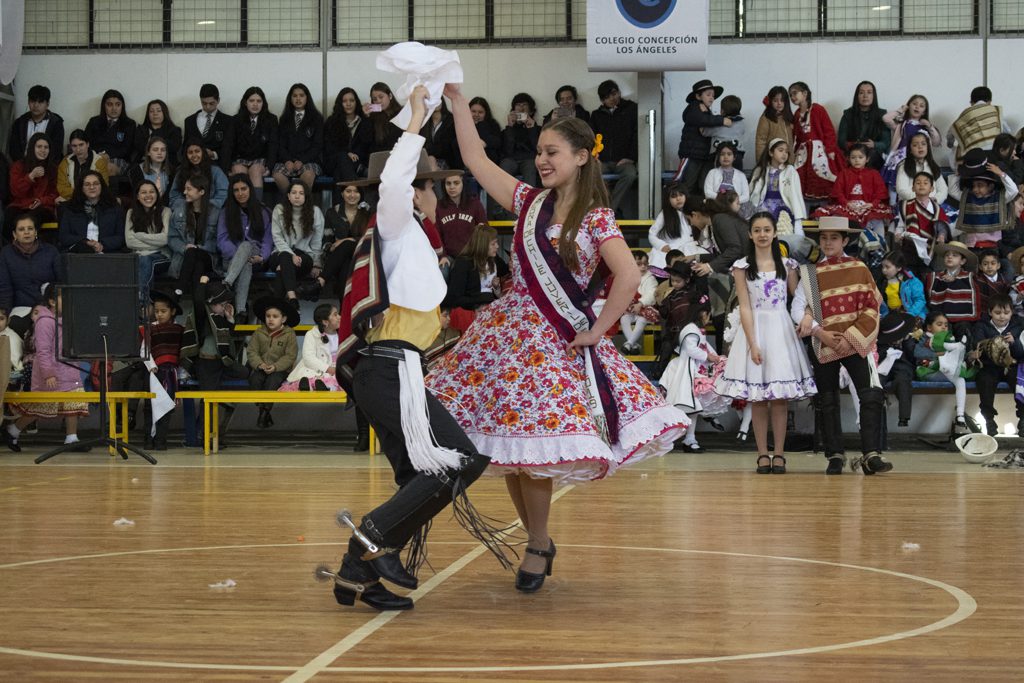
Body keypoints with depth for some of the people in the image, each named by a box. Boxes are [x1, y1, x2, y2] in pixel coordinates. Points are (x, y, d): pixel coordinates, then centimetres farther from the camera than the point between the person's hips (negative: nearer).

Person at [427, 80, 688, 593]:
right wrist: (456, 100, 8)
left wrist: (595, 332, -12)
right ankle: (537, 540, 19)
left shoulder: (596, 218, -3)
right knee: (506, 444, 3)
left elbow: (628, 277, -12)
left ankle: (537, 547, 11)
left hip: (556, 339, -4)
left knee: (534, 445, -7)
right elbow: (475, 160, 11)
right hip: (507, 329, 5)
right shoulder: (528, 201, 9)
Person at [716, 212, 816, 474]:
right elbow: (745, 308, -4)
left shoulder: (787, 265, 8)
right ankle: (762, 454, 3)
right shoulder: (743, 267, 1)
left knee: (780, 397, -1)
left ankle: (779, 453, 3)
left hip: (782, 330, 1)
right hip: (755, 329, -1)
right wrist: (753, 344, -11)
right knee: (758, 398, 0)